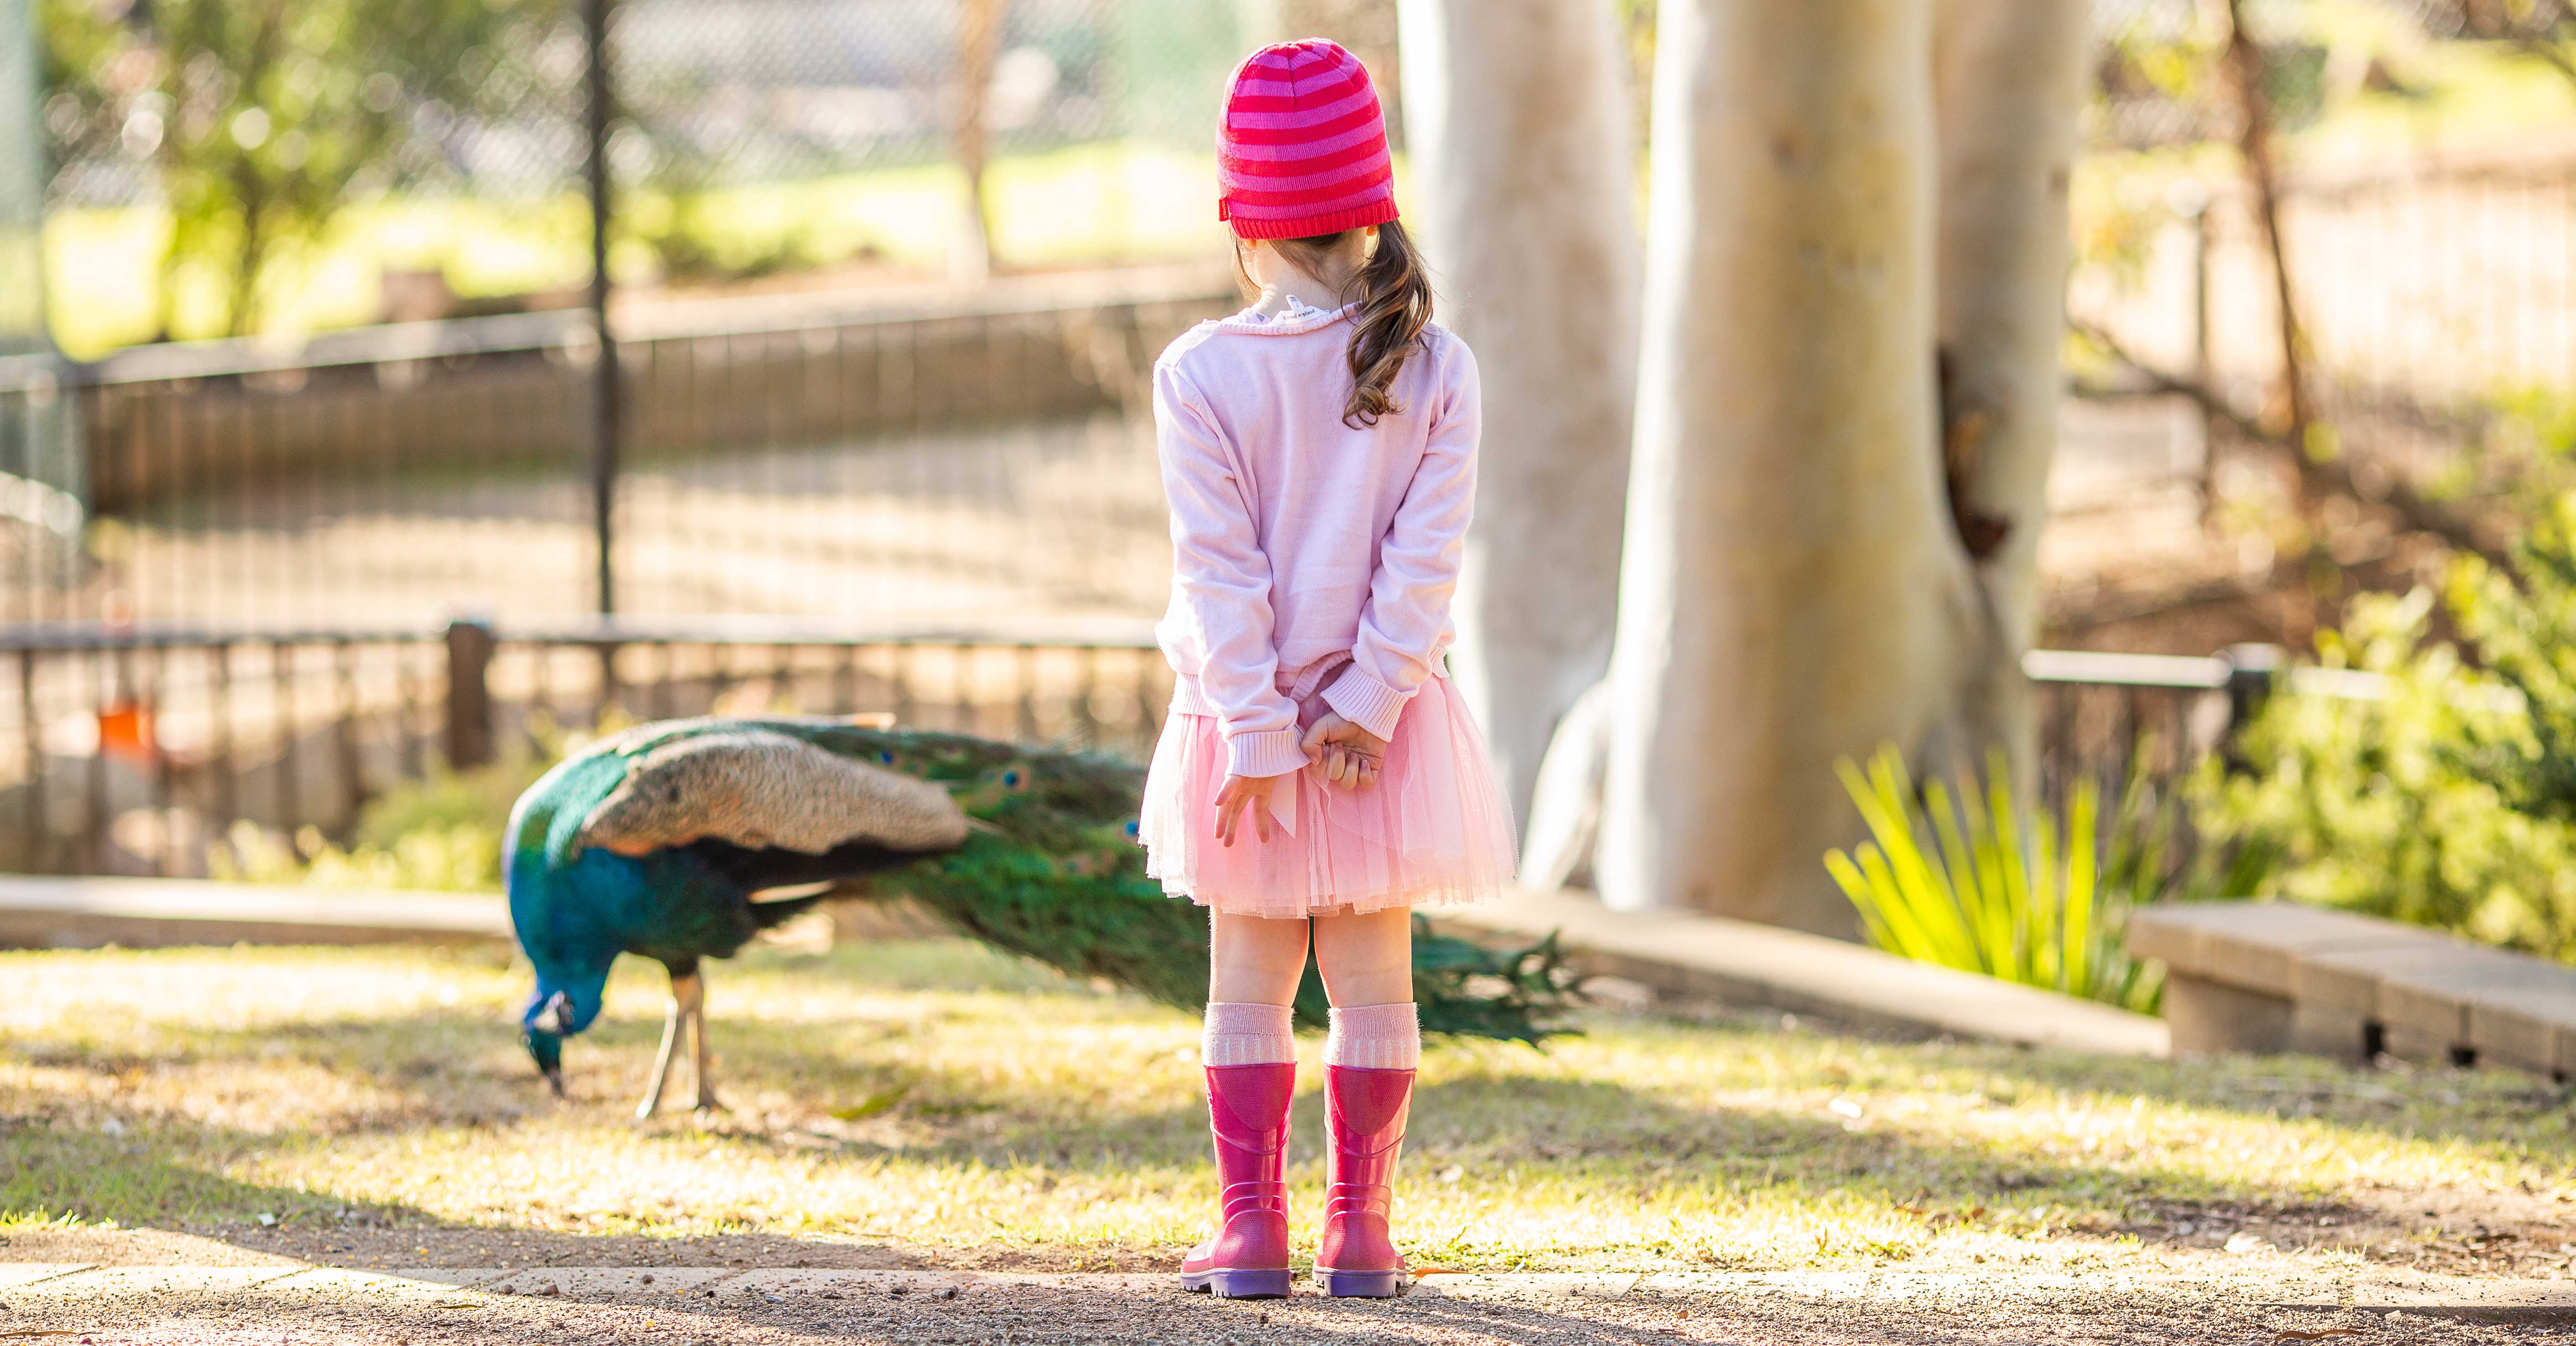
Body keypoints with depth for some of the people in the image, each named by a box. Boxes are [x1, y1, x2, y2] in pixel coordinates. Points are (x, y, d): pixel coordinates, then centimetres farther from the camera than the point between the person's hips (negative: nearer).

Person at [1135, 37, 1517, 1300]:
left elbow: (1221, 569, -12)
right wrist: (1368, 700, -10)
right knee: (1375, 980, 9)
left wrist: (1258, 732, -11)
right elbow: (1428, 553, -10)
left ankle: (1251, 1230, 6)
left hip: (1248, 713, -1)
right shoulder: (1434, 368, -4)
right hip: (1384, 713, 1)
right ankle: (1359, 1231, 8)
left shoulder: (1199, 375, -10)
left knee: (1250, 983, 9)